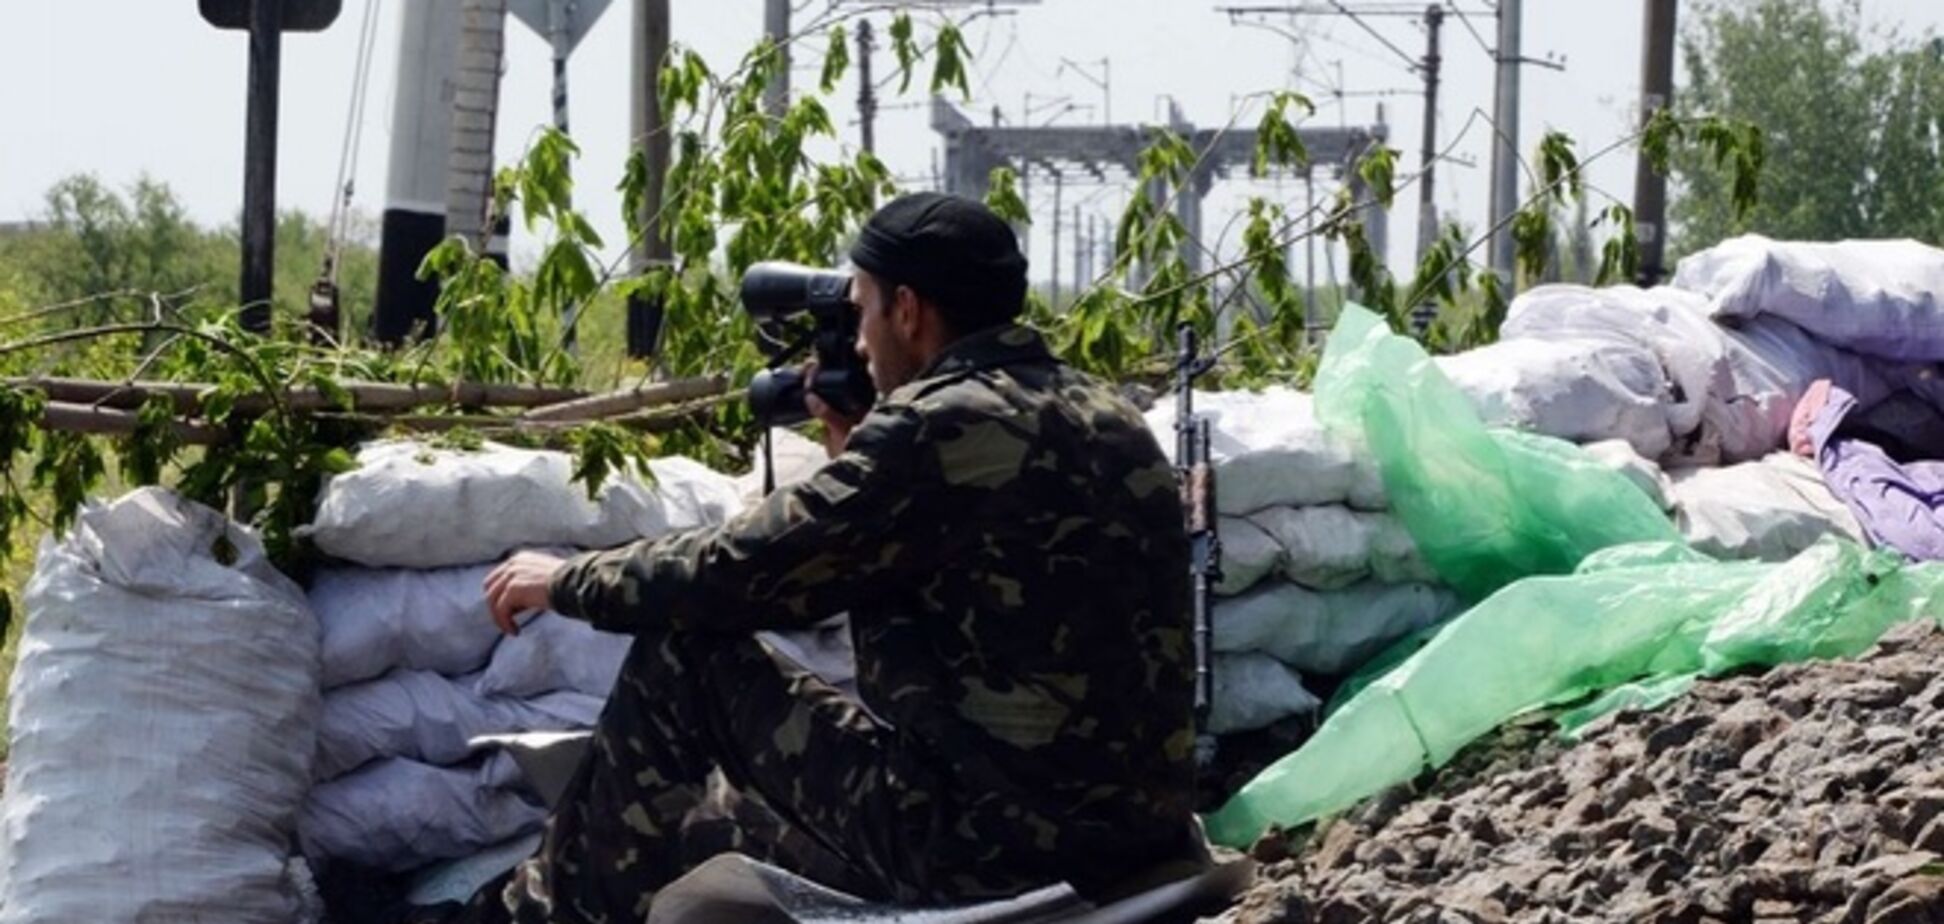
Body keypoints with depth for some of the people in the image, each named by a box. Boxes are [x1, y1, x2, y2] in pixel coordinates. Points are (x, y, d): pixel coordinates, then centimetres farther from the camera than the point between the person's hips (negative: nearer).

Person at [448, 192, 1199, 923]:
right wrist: (861, 463, 20)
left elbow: (730, 577, -5)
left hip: (989, 849, -8)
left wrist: (568, 580, 10)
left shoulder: (942, 425, -12)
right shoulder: (1100, 417, 12)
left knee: (687, 656, 6)